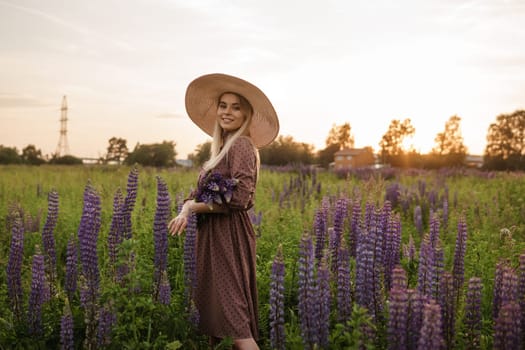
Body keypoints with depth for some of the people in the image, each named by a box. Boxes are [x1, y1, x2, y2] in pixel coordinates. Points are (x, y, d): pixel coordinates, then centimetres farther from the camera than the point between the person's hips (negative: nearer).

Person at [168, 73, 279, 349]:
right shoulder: (222, 148, 15)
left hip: (229, 236, -9)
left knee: (233, 316, -9)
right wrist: (185, 211, -14)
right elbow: (199, 192, 8)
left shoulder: (241, 145, -12)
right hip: (213, 234, 9)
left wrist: (194, 206, -12)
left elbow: (239, 200, -22)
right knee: (214, 309, 16)